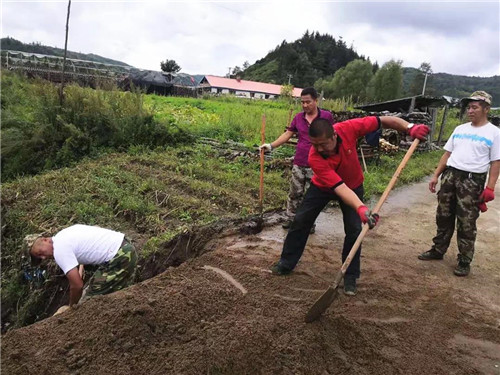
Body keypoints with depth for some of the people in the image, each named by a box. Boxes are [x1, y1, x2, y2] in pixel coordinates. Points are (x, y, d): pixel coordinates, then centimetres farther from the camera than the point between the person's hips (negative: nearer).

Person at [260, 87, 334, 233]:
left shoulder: (326, 116, -5)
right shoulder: (298, 117, 5)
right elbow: (287, 134, 7)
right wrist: (271, 146, -5)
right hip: (298, 164, 3)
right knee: (294, 193, 11)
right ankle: (291, 218, 26)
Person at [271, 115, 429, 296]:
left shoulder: (348, 129, -33)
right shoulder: (315, 158, -38)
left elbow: (383, 121, -20)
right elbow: (340, 188, -45)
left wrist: (410, 127, -32)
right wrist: (361, 208, -59)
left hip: (353, 185, 1)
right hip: (323, 187, -1)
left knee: (354, 229, -8)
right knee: (300, 220, 0)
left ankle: (350, 278, 8)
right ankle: (286, 263, 20)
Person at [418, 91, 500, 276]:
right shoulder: (459, 129, 13)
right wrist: (436, 175, 8)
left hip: (472, 180, -5)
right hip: (450, 175, 5)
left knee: (467, 223, 1)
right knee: (443, 216, 13)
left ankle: (464, 261, 13)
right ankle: (438, 250, 28)